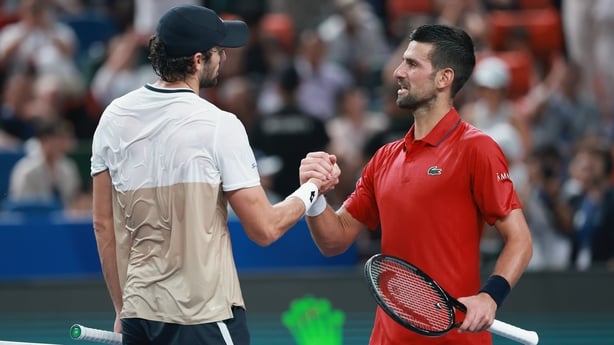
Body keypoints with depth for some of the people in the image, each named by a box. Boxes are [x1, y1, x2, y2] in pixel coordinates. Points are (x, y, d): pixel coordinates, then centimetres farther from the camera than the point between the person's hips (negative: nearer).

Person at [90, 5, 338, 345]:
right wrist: (312, 188, 10)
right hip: (205, 317, -6)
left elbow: (103, 225, 10)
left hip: (139, 316, 6)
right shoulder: (219, 126, -11)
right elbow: (264, 229, -8)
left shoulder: (114, 116, 5)